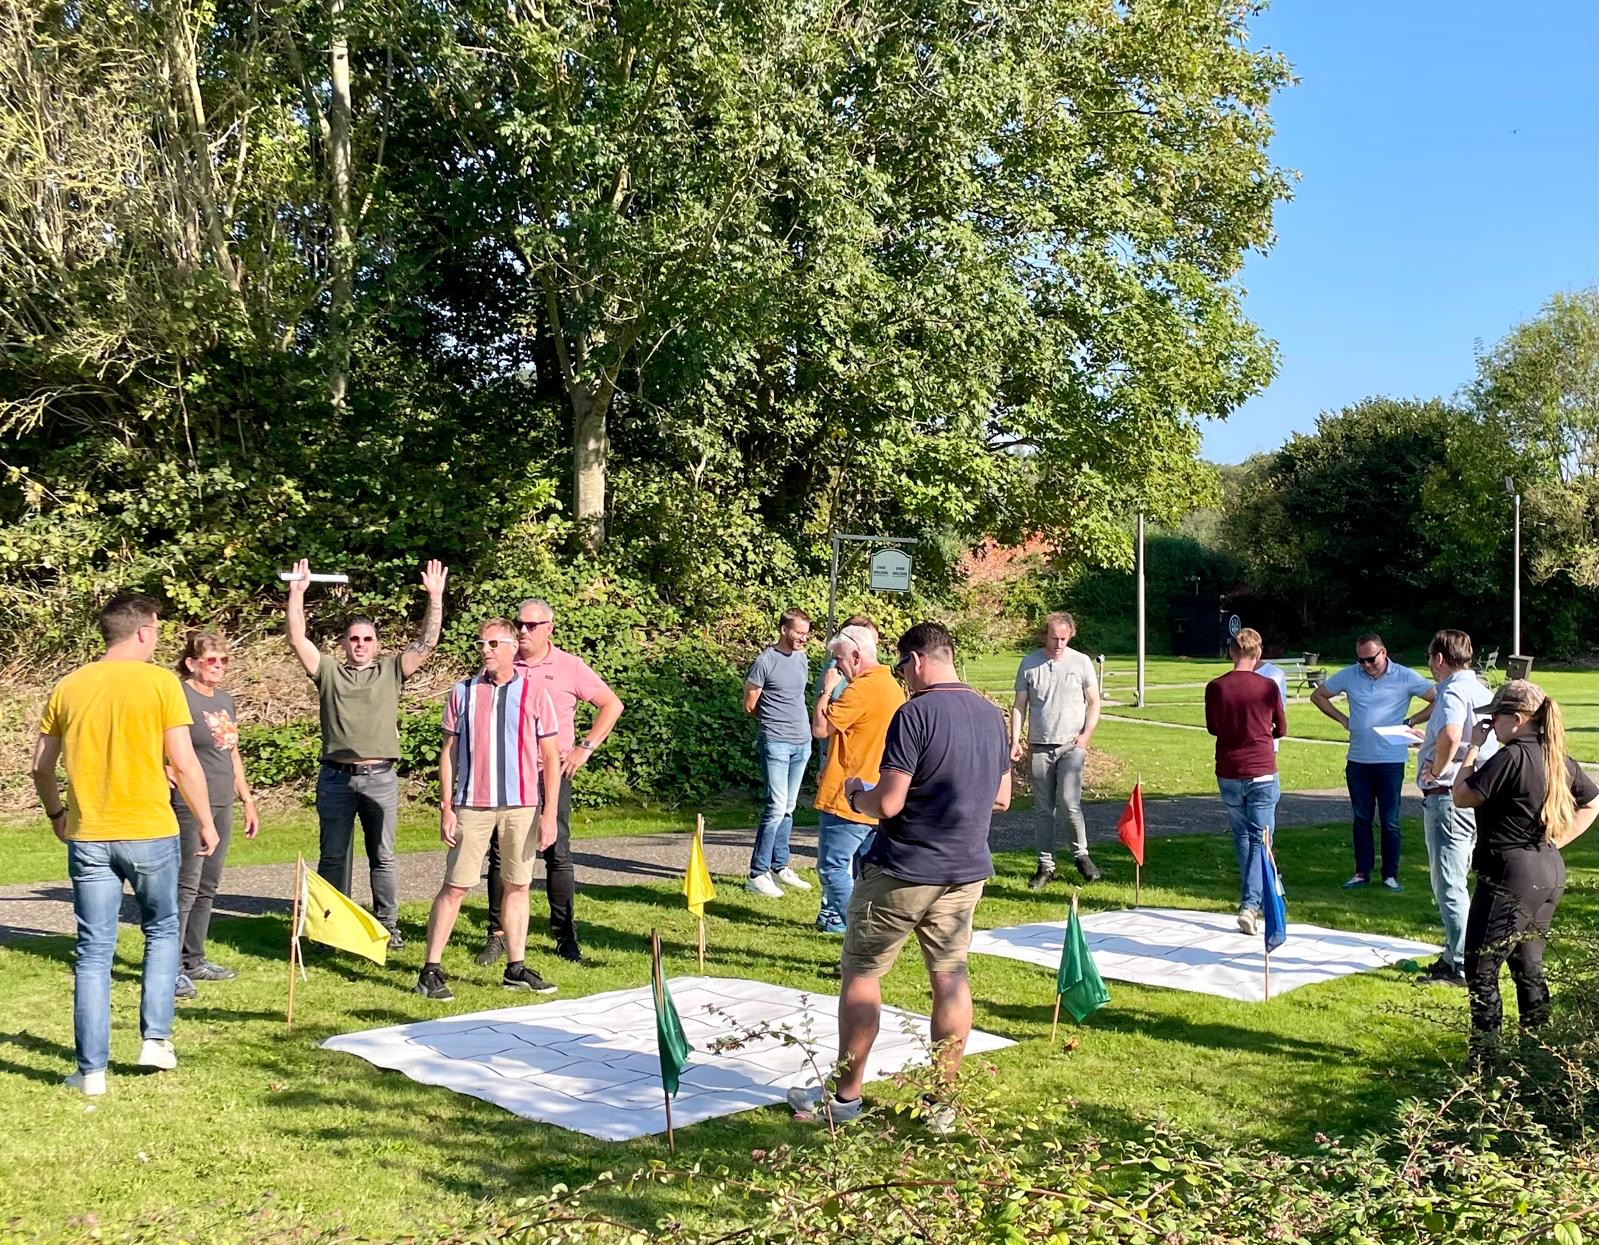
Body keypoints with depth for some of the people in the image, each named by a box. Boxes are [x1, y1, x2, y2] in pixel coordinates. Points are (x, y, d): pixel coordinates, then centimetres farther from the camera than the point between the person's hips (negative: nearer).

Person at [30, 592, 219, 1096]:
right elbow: (184, 763, -9)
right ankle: (155, 1039, 16)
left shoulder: (68, 687, 5)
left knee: (93, 952, 7)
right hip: (150, 832, -3)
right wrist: (206, 822, 2)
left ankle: (92, 1070, 9)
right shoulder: (159, 682, -7)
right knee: (161, 931, 20)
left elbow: (41, 766, 10)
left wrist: (56, 814, 27)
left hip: (88, 837, 3)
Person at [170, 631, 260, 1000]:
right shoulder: (180, 697, -9)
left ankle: (194, 960, 22)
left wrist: (248, 800, 23)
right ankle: (171, 967, -3)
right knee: (186, 886, -8)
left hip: (221, 805, 8)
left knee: (207, 887, 13)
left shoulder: (226, 700, 16)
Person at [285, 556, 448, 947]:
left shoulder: (391, 671, 9)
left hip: (380, 778, 0)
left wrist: (435, 597, -6)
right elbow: (297, 639, 0)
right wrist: (297, 593, -8)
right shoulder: (328, 671, 8)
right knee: (333, 856, 5)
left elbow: (427, 643, 2)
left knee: (383, 856, 7)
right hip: (336, 776, 0)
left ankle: (387, 924, 15)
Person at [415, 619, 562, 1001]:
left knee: (518, 885, 7)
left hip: (522, 805, 1)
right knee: (455, 886, 0)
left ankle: (516, 969, 17)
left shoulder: (534, 694, 3)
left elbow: (551, 758, 3)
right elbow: (448, 753, 7)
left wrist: (549, 815, -2)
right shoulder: (463, 692, 5)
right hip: (472, 804, 0)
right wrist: (446, 808, 0)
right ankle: (431, 970, 5)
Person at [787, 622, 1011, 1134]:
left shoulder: (915, 713, -18)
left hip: (902, 874, -6)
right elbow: (1002, 797, 15)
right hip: (967, 871, 6)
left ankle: (846, 1094, 17)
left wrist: (856, 794, -1)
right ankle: (941, 1101, 16)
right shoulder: (991, 714, 6)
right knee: (950, 978, 12)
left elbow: (888, 803, -21)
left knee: (861, 973, 8)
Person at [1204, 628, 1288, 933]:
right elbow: (1281, 729, 6)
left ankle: (1254, 895, 29)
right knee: (1260, 840, 1)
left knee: (1241, 837, 18)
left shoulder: (1215, 688, -5)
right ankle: (1251, 904, -10)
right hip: (1262, 773, -2)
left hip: (1228, 773, 2)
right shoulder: (1267, 687, -8)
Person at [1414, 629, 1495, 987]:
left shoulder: (1452, 692, -17)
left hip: (1448, 796, -10)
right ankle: (1456, 954, 27)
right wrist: (1430, 745, 31)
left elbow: (1450, 734, -38)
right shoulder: (1482, 691, 13)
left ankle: (1460, 965, 0)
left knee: (1449, 883, -4)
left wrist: (1436, 770, -21)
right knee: (1455, 880, 19)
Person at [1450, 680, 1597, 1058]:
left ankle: (1484, 1055, 2)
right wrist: (1556, 840, 14)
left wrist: (1474, 747, -5)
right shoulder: (1557, 758, 8)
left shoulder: (1512, 757, -18)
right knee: (1528, 966, 19)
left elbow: (1462, 796, -15)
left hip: (1511, 874, -9)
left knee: (1481, 968, 0)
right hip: (1550, 873, 9)